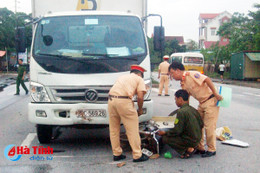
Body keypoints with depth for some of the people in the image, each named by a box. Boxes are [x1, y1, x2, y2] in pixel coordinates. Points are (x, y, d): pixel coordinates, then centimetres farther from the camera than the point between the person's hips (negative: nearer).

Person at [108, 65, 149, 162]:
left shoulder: (123, 77, 31)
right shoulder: (139, 79, 14)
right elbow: (140, 97, 1)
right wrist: (140, 110, 16)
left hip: (111, 99, 6)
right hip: (123, 100, -6)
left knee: (114, 129, 15)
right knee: (132, 129, 2)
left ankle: (116, 154, 23)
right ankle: (137, 155, 7)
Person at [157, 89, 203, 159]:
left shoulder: (181, 111, -18)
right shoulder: (193, 109, 5)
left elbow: (177, 130, -19)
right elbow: (201, 125, 11)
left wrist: (165, 133, -4)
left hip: (190, 141, -8)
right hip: (197, 139, 8)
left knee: (165, 138, -6)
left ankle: (188, 149, -5)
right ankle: (191, 147, 9)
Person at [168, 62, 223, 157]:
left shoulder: (191, 75, -17)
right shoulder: (183, 83, 10)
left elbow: (207, 79, -23)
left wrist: (216, 94, -23)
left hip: (211, 100, -9)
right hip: (202, 103, 9)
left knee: (209, 126, -5)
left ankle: (211, 150, 8)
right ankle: (200, 148, 21)